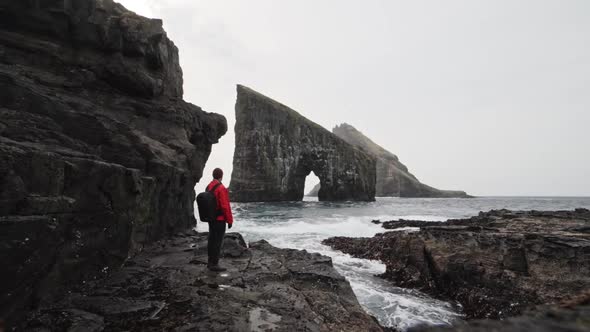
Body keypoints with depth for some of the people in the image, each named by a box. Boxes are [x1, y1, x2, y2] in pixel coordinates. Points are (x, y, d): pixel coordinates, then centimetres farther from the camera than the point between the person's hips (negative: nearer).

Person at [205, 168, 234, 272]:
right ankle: (214, 264, 1)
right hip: (220, 219, -9)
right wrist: (229, 220, -12)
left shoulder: (208, 187, 8)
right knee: (218, 241, -3)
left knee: (212, 239, 16)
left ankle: (210, 262, 25)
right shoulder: (221, 188, -19)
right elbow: (225, 206, -20)